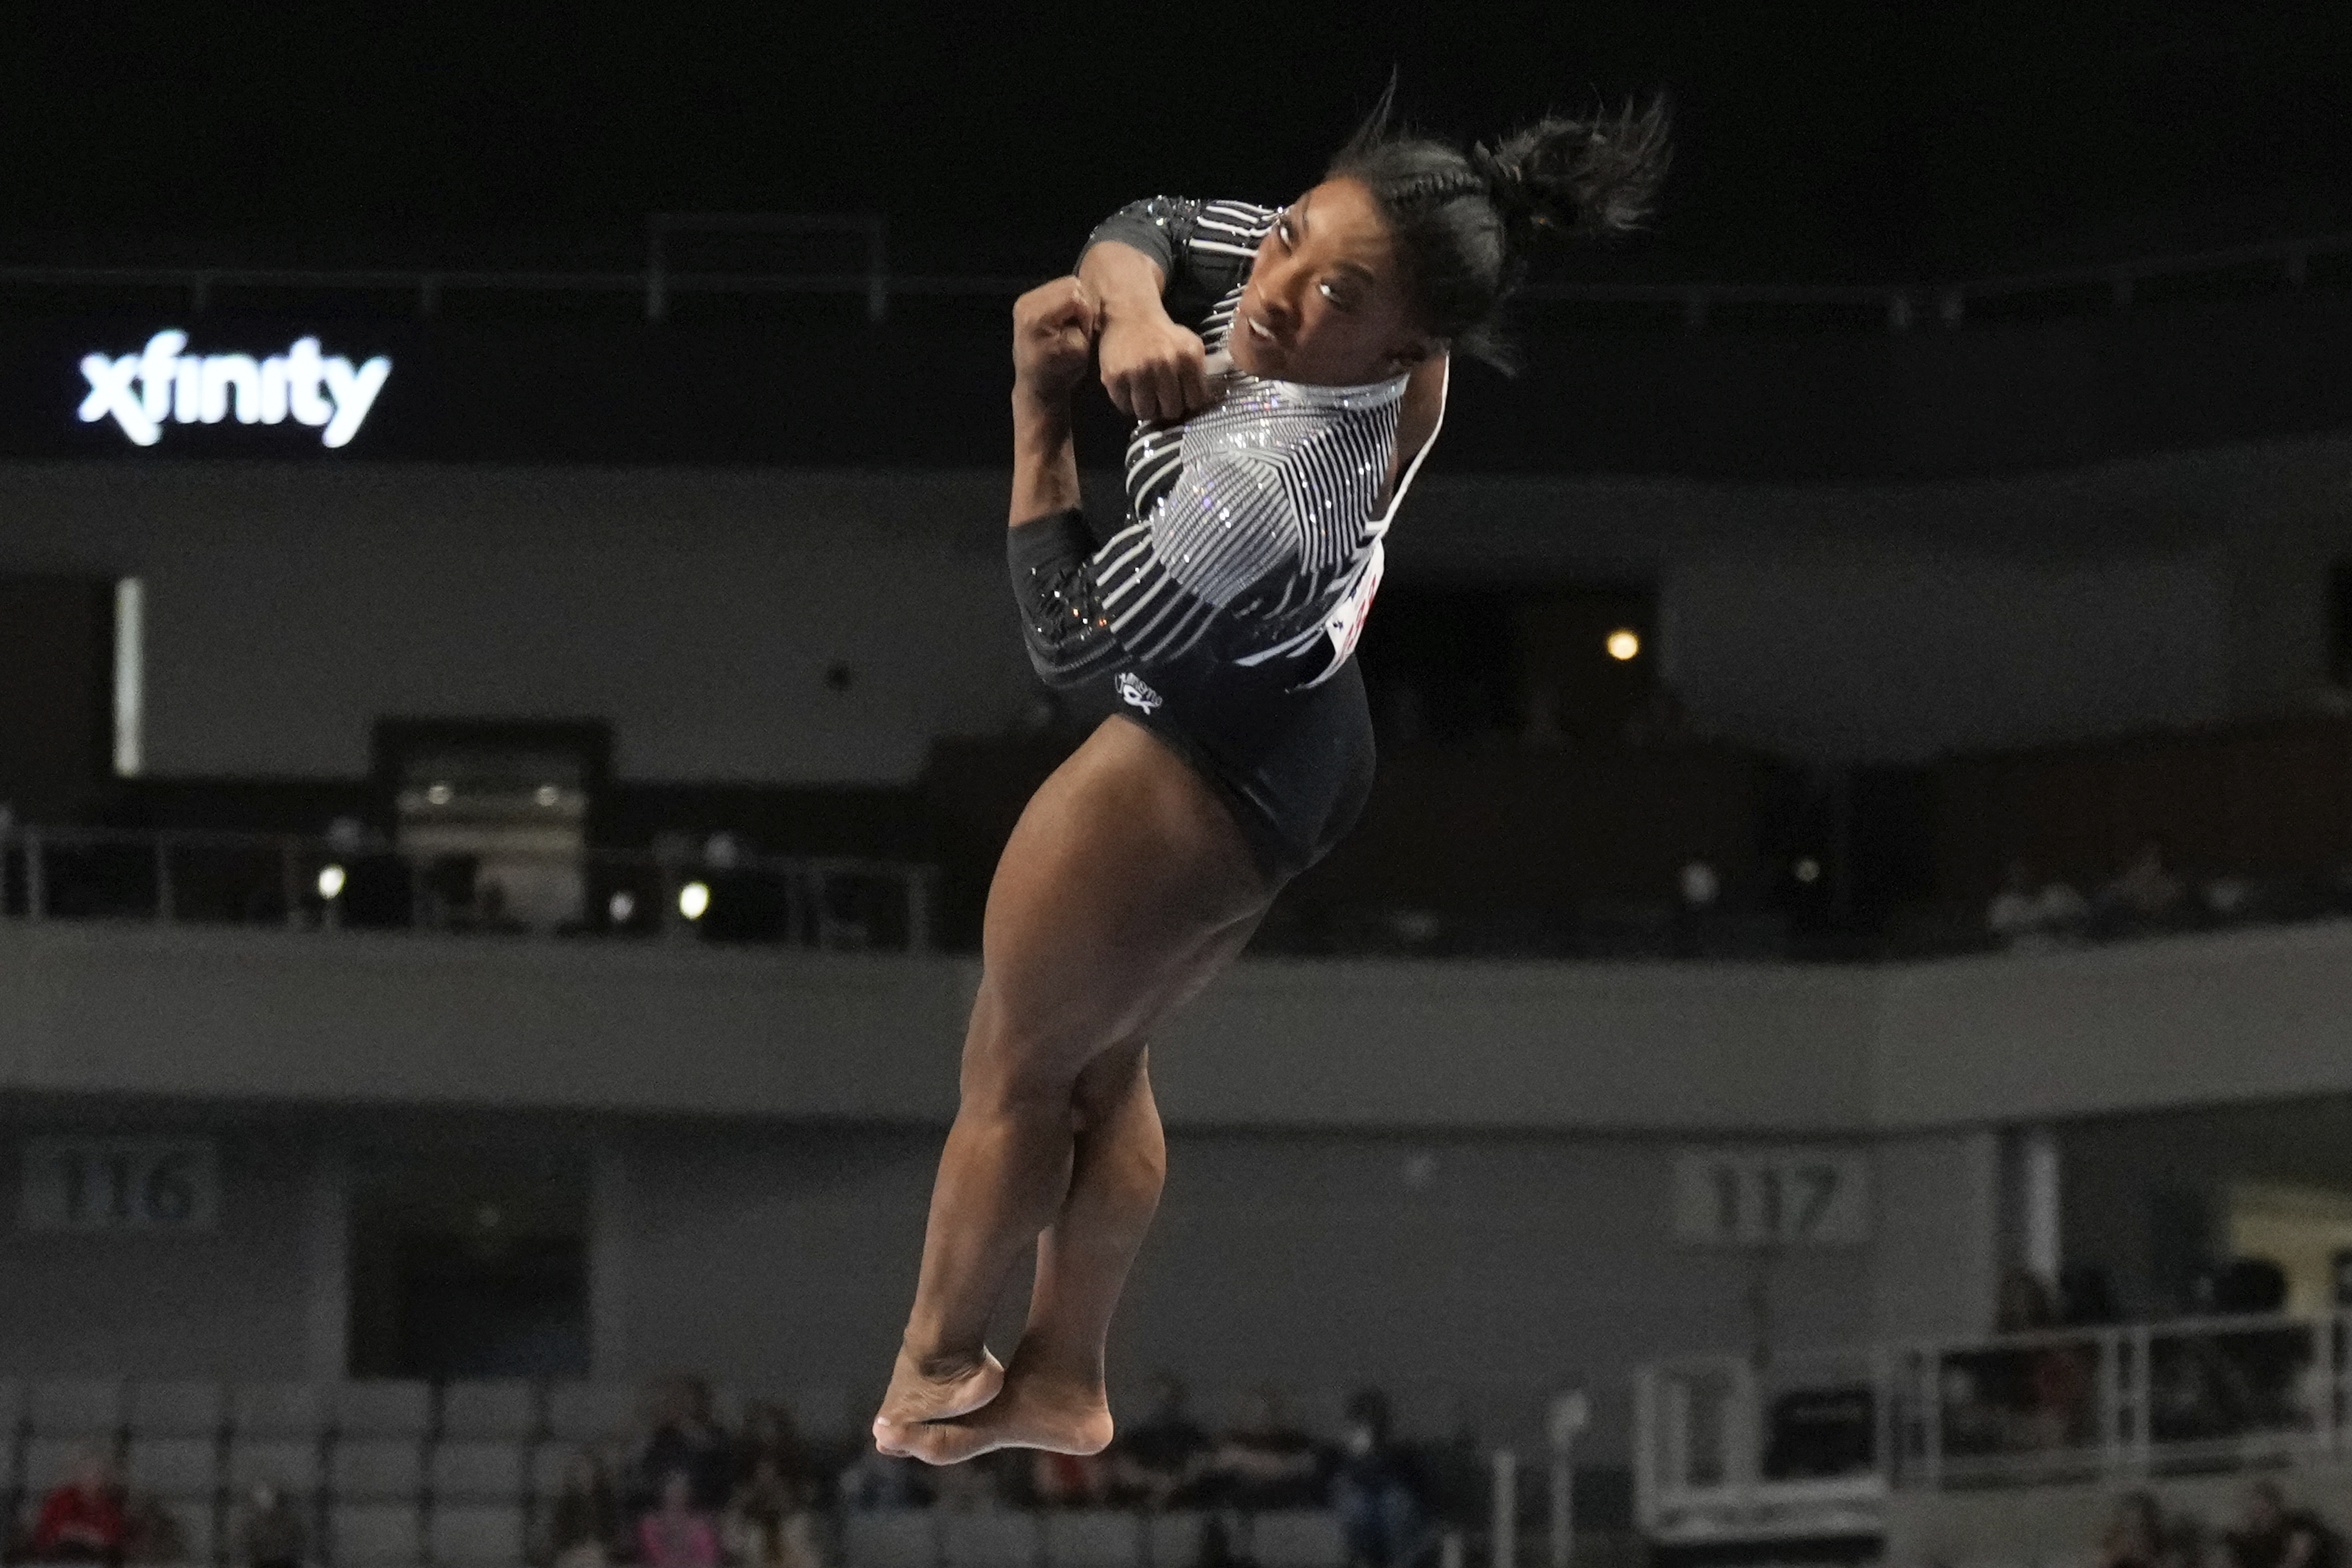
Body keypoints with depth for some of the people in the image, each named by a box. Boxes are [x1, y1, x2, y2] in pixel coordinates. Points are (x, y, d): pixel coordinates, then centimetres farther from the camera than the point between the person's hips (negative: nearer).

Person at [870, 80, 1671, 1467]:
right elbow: (1148, 227, -5)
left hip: (1190, 783, -8)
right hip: (1301, 742, 8)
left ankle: (932, 1379, 34)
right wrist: (1135, 309, -27)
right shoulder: (1349, 311, -21)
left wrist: (1039, 415, -30)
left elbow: (1074, 649, -27)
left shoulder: (1265, 485, -43)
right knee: (1105, 1063, 26)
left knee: (1015, 1076, 15)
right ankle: (1063, 1378, 40)